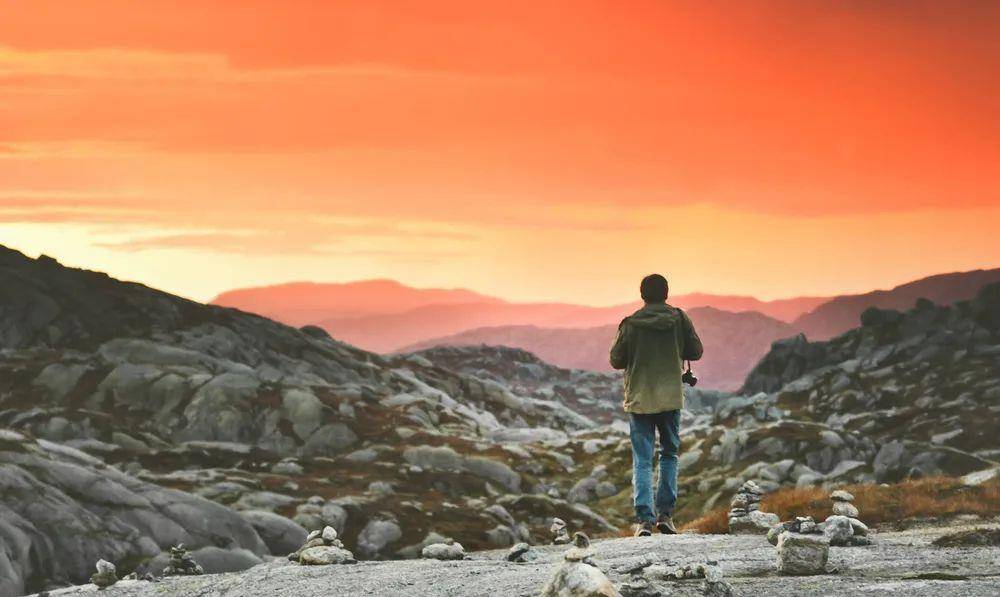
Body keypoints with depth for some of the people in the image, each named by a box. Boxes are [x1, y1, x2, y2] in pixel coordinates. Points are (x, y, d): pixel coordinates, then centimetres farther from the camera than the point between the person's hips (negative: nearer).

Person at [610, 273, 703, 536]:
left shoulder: (631, 324, -7)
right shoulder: (679, 319, -4)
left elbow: (616, 360, -1)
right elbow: (696, 352, 3)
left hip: (639, 399, -1)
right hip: (670, 397, 1)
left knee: (642, 461, 2)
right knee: (669, 454, 17)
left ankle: (644, 519, -9)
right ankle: (665, 514, 10)